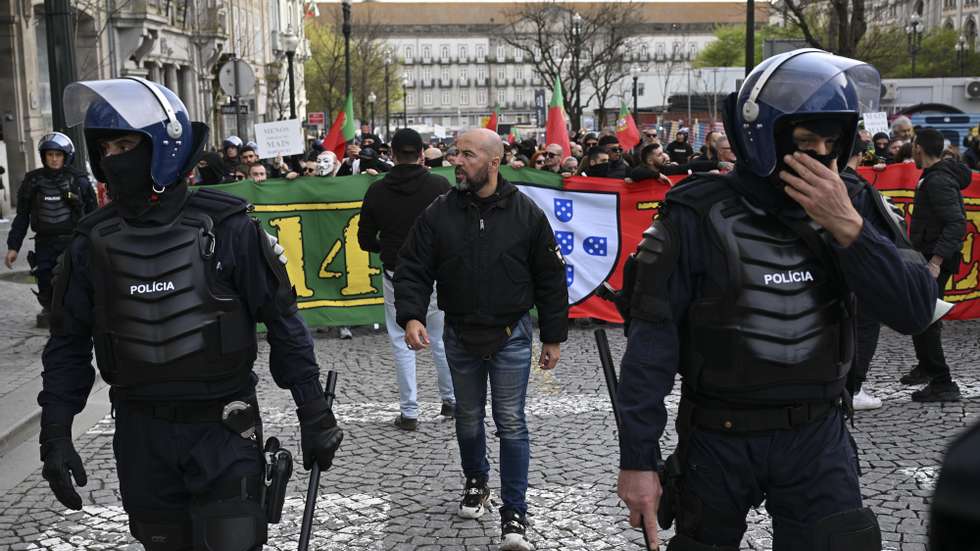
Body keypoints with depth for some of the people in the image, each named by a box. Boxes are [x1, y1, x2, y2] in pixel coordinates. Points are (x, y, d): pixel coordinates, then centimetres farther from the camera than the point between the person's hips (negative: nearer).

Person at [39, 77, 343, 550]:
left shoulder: (225, 227, -11)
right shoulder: (93, 242, 0)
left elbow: (282, 321, -6)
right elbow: (68, 343, 8)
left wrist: (314, 414, -5)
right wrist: (55, 435, 3)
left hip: (223, 426, -3)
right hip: (141, 434, 4)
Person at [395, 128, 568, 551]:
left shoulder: (526, 214, -7)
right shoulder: (438, 214, -4)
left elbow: (550, 279, -2)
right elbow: (413, 270, -3)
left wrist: (553, 337, -1)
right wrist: (411, 316, -21)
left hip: (511, 337, -2)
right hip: (459, 337, 3)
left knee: (511, 424, -1)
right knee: (468, 419, 17)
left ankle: (514, 514, 7)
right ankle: (476, 481, 43)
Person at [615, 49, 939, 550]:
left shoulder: (846, 212, -2)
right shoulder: (698, 219, -15)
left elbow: (915, 312, -10)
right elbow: (652, 343, -14)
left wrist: (847, 228, -23)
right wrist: (637, 459, -15)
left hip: (816, 436, 3)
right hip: (719, 437, -2)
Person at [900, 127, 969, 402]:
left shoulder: (939, 181, -19)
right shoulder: (933, 176, 12)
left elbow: (957, 224, -28)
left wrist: (936, 261, -33)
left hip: (936, 261, -11)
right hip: (927, 257, 11)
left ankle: (943, 384, -5)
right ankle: (926, 367, 38)